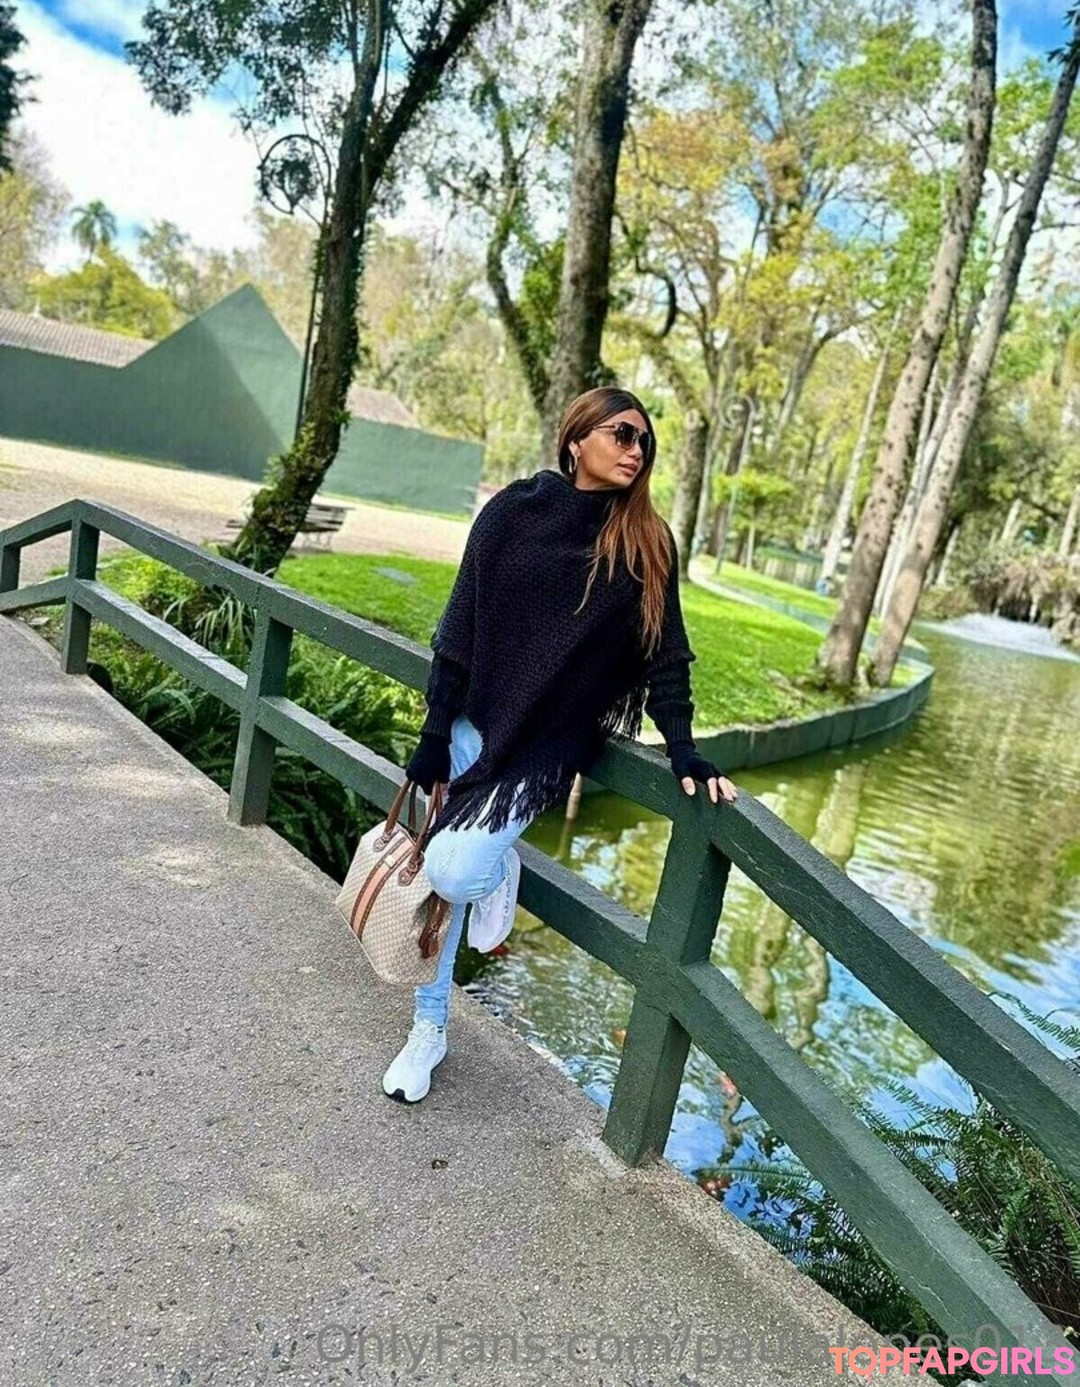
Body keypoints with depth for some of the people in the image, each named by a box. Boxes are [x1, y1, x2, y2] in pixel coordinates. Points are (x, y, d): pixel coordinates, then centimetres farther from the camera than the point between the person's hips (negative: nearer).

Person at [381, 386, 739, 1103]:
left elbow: (663, 655, 1)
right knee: (434, 881, 8)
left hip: (547, 748, -2)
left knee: (454, 872, -20)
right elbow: (460, 628, -1)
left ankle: (499, 863, 18)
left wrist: (685, 753, -10)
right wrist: (434, 737, -2)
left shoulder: (646, 544, -4)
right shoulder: (513, 511, -3)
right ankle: (429, 1029, 31)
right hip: (471, 725, 2)